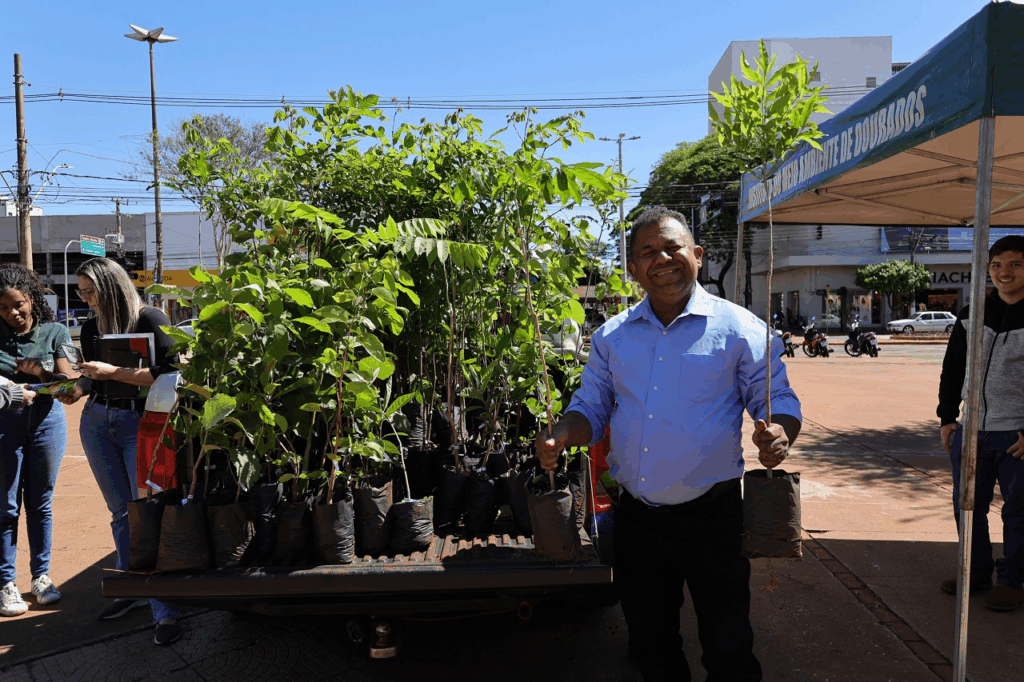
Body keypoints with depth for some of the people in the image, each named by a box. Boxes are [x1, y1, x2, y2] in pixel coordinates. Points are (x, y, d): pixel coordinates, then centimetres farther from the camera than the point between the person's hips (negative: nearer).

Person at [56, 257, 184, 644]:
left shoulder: (151, 321, -11)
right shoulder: (91, 329, 9)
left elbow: (167, 375, -18)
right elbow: (93, 379, 18)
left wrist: (112, 372, -20)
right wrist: (77, 390, -2)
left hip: (140, 425, -6)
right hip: (97, 423, 6)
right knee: (120, 511, 13)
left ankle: (165, 611, -3)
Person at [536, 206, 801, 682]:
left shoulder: (739, 329, -6)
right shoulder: (612, 336, 4)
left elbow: (779, 399, -1)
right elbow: (591, 407, 11)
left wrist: (779, 433, -24)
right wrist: (562, 434, -11)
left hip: (711, 517, -3)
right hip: (635, 518, 4)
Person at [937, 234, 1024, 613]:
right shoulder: (971, 315, 8)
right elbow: (952, 371, 12)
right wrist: (947, 418, 8)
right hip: (971, 431, 5)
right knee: (968, 506, 12)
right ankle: (977, 571, 28)